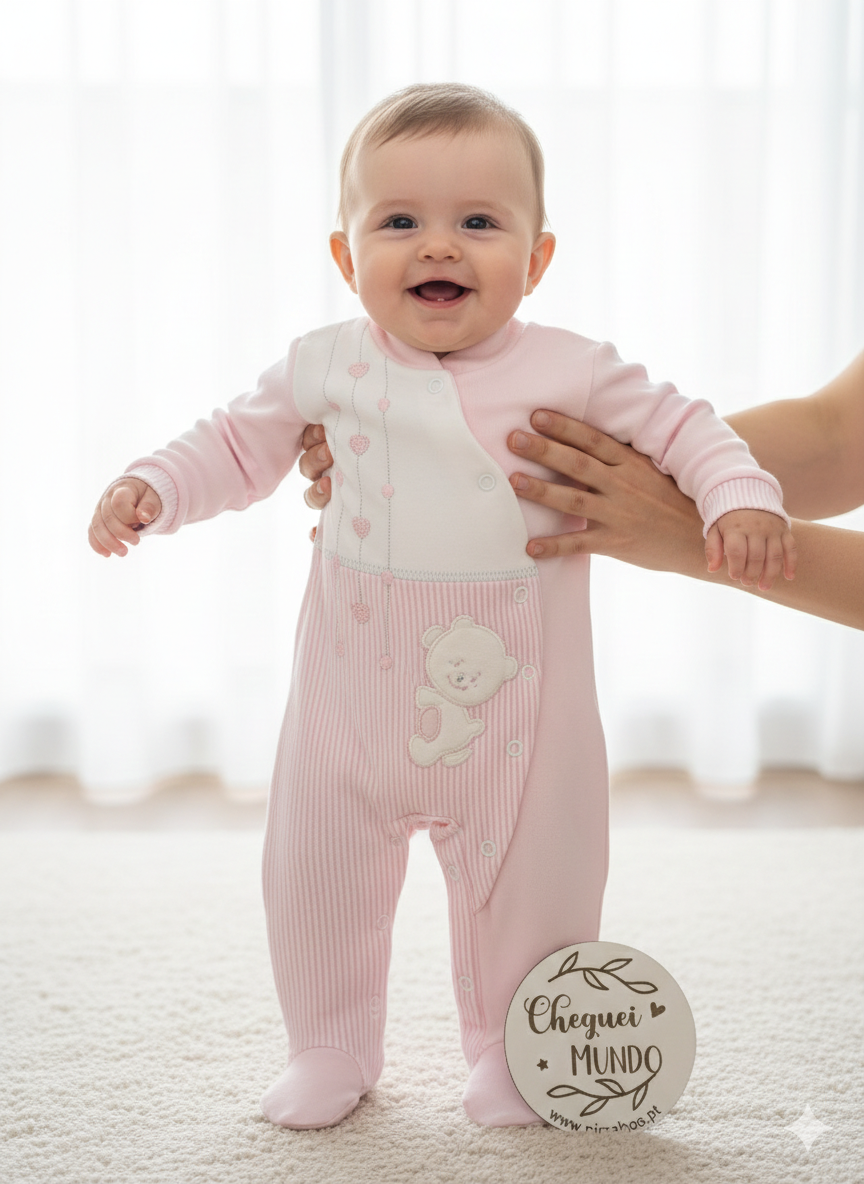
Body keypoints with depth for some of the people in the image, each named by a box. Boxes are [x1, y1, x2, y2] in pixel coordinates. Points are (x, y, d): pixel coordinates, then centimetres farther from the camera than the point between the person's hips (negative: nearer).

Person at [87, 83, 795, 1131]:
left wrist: (741, 496, -13)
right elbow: (237, 444, 10)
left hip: (518, 702, -1)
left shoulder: (572, 371, -7)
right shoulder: (326, 366, -2)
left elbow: (678, 424, 3)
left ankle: (510, 1055, 37)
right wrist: (152, 487, -4)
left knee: (530, 886, 11)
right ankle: (329, 1049, 35)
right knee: (317, 875, 11)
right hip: (357, 699, 2)